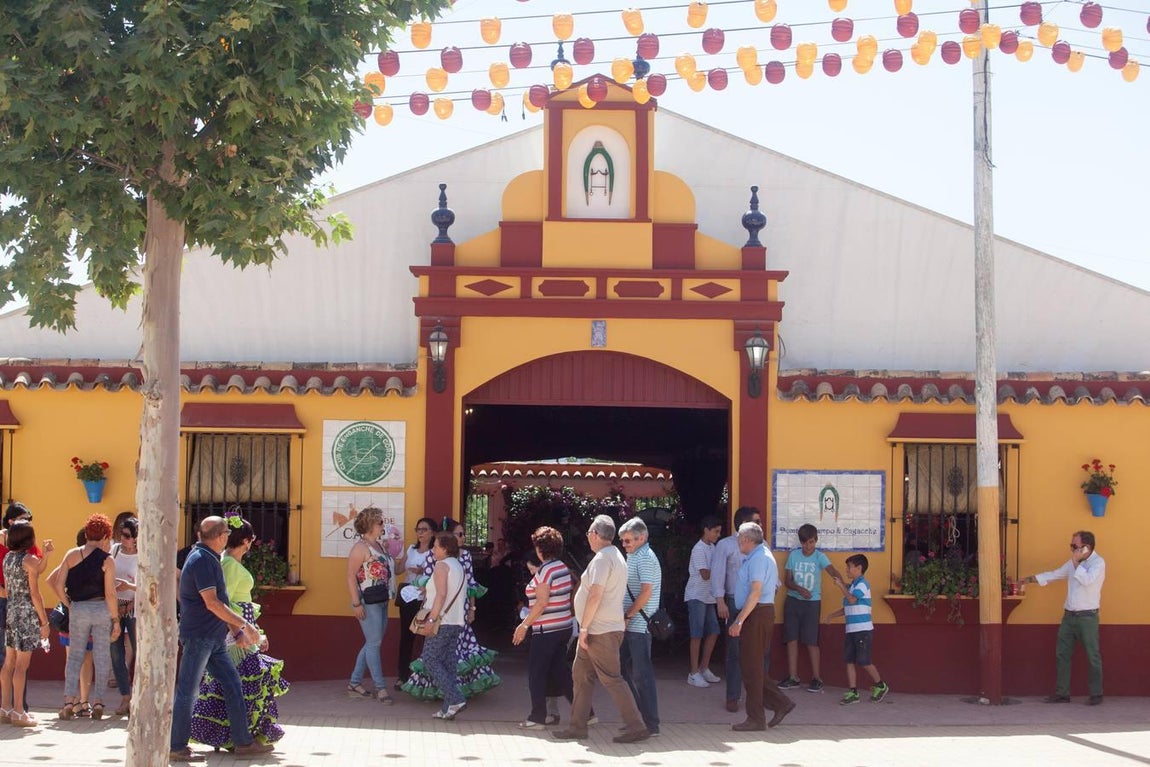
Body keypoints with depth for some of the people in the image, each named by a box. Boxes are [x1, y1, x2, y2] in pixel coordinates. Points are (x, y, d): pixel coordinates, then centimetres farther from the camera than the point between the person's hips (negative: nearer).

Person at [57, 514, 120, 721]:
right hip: (102, 610, -2)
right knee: (102, 655, 7)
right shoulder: (106, 560, -6)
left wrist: (69, 605, 10)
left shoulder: (72, 555, 3)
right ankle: (98, 702, 5)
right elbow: (110, 593, -9)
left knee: (75, 655, 10)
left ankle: (69, 700, -2)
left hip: (78, 609, 2)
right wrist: (116, 620, -3)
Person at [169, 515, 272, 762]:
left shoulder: (210, 559, 14)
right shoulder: (201, 560, -17)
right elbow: (212, 603, -22)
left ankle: (244, 742, 13)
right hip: (199, 635, -10)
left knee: (232, 685, 9)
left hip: (213, 637, 10)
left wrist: (236, 630, 14)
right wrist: (245, 624, -17)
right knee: (187, 692, -2)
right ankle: (176, 748, 6)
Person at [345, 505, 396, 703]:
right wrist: (356, 603, -20)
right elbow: (351, 577, -16)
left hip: (382, 602, 9)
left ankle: (355, 682, 21)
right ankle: (380, 687, 0)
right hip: (368, 603, -9)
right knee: (374, 643, -5)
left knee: (372, 643, 12)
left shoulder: (379, 546, 14)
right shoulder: (361, 548, -12)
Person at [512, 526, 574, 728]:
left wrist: (524, 625, -16)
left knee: (536, 673, 2)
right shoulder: (563, 568, 10)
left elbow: (542, 602, -20)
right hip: (564, 626, 8)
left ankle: (538, 716, 6)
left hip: (546, 629, -8)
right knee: (560, 671, 13)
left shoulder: (544, 570, -15)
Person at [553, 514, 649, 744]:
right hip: (600, 630, 10)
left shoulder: (602, 559, -16)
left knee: (612, 679, -6)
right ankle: (578, 726, 17)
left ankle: (636, 727, -4)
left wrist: (584, 628, -18)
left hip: (600, 631, -10)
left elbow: (595, 596, -23)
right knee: (581, 676, 13)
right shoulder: (616, 556, 16)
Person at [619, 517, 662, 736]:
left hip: (638, 626, -10)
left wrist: (627, 615, -15)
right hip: (630, 626, 10)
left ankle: (651, 725, -3)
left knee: (641, 674, -7)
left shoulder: (645, 558, -12)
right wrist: (626, 617, 13)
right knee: (629, 671, 13)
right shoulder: (634, 557, 17)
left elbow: (646, 592, -19)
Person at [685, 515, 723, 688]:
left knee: (713, 632, 9)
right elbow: (705, 575, -21)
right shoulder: (699, 549, -15)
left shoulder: (712, 547, 11)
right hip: (697, 596, -8)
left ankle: (704, 668, 20)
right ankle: (694, 674, -2)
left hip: (708, 596, 8)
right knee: (697, 635, -6)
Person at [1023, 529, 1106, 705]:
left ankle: (1096, 694, 9)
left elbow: (1087, 580, -25)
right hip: (1069, 615, 7)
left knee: (1093, 656, 0)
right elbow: (1054, 574, 18)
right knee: (1062, 654, 7)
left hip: (1087, 617, -7)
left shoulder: (1098, 562, -10)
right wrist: (1031, 579, 13)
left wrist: (1076, 562, -16)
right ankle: (1062, 693, 13)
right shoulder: (1073, 563, 12)